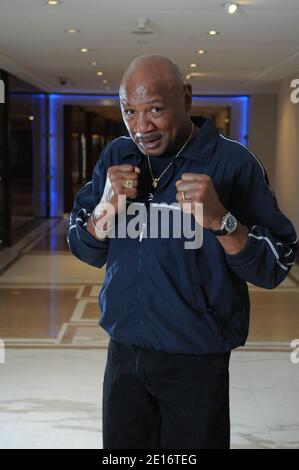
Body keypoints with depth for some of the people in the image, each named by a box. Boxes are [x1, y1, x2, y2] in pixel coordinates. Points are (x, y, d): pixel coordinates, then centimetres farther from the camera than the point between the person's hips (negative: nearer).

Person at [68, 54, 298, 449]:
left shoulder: (232, 162, -13)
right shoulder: (115, 157, 1)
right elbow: (86, 252, 4)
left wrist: (220, 220, -30)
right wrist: (107, 207, -16)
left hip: (197, 363, -3)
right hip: (123, 352, 4)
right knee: (121, 445, 17)